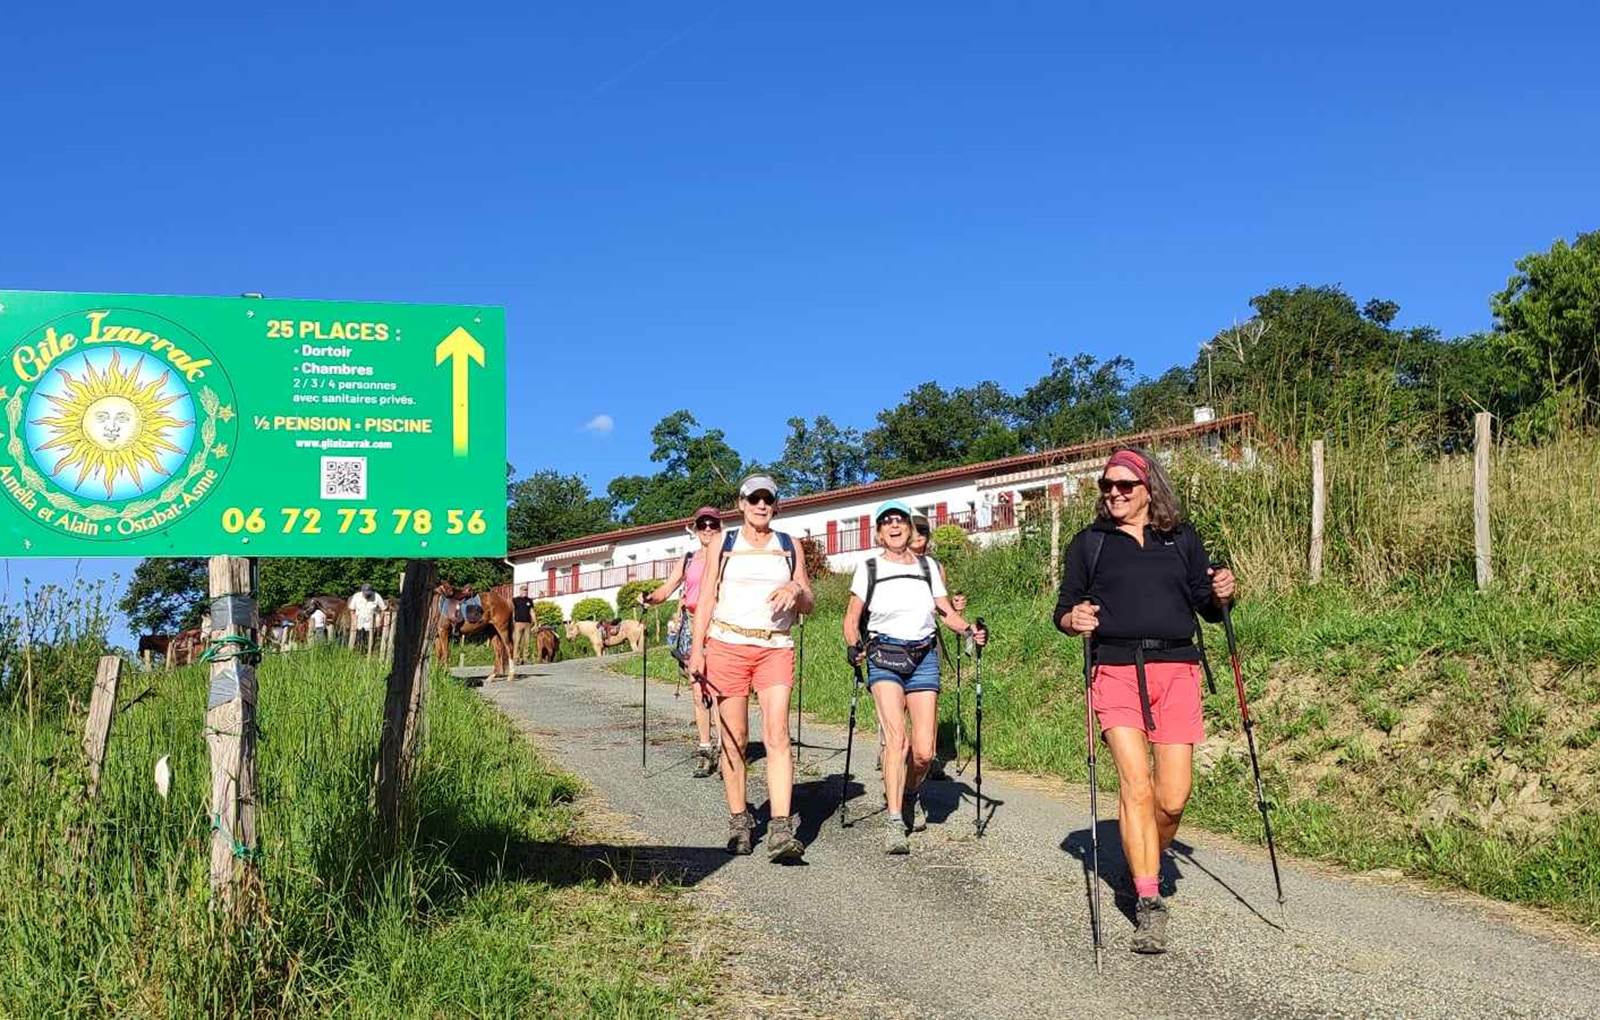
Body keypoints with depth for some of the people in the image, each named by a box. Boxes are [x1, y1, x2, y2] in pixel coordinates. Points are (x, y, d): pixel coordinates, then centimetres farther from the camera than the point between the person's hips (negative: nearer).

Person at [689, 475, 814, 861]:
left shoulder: (790, 547, 14)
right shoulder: (724, 545, 10)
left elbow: (808, 606, 14)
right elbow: (706, 600, 7)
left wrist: (796, 590, -9)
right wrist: (697, 649, -4)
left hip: (776, 648, 0)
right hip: (727, 645, 0)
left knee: (777, 735, -13)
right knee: (734, 738, 2)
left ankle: (781, 831, -20)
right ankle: (739, 823, 13)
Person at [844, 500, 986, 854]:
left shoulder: (928, 567, 11)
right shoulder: (869, 568, 5)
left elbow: (947, 612, 9)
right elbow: (852, 618, 6)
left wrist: (969, 629, -10)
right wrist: (854, 646, -12)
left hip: (923, 658, 2)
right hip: (884, 658, -2)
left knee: (924, 752, -3)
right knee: (896, 738, -21)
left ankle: (909, 795, 29)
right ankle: (894, 824, -17)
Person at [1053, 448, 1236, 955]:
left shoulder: (1183, 538, 15)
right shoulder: (1089, 543, 13)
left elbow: (1206, 607, 17)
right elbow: (1063, 609, 12)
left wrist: (1222, 595, -4)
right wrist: (1073, 619, -10)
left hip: (1176, 669, 2)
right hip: (1116, 669, -1)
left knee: (1172, 799, -3)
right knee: (1136, 784, -15)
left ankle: (1149, 863, 27)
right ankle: (1149, 904, -9)